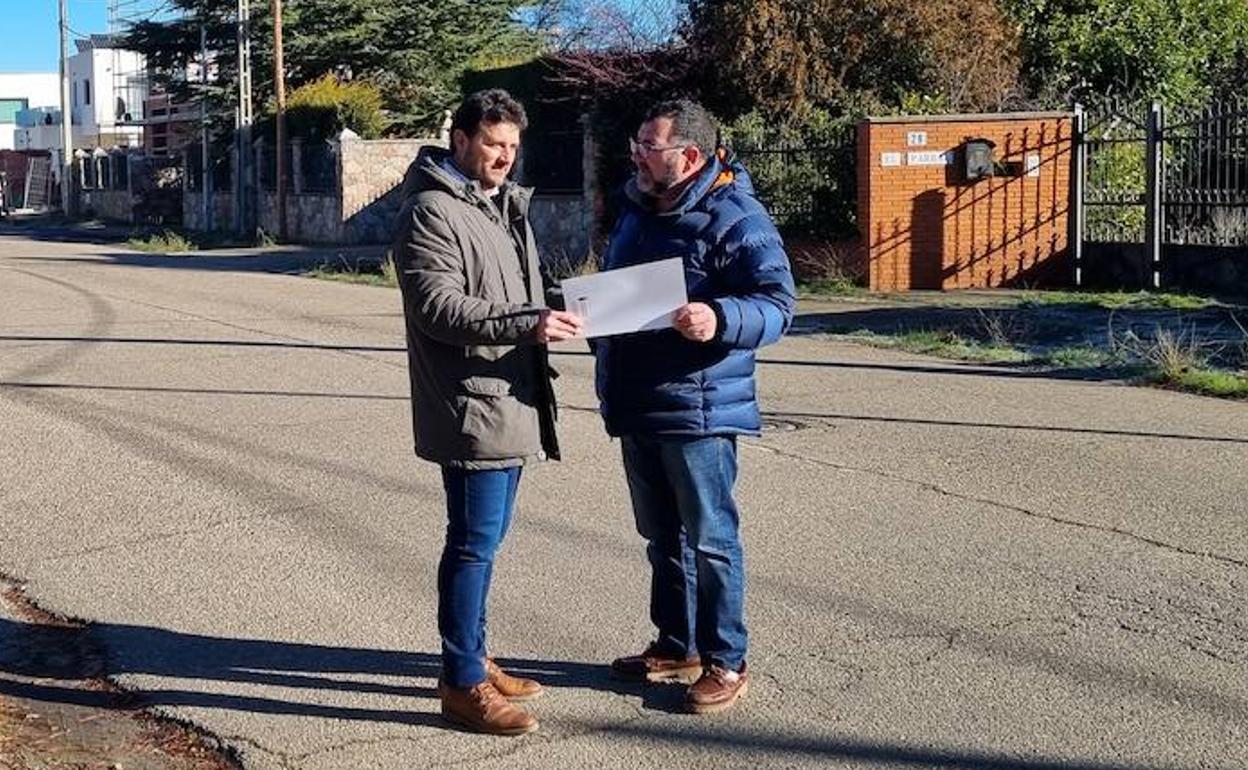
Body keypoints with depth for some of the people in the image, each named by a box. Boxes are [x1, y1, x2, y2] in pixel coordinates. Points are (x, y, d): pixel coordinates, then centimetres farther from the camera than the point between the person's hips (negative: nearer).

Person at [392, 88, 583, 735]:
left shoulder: (503, 204, 20)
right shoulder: (431, 212, -11)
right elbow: (437, 305, -21)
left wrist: (546, 317, 13)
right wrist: (524, 324, -30)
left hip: (510, 402, 10)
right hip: (470, 407, -10)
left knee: (485, 538, 16)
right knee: (474, 543, -5)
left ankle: (472, 660, 28)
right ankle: (463, 684, 4)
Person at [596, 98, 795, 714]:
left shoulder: (734, 219, -13)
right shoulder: (637, 213, 15)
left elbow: (777, 304, -20)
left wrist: (719, 319, -36)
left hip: (698, 409, -9)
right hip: (636, 408, 9)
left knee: (709, 540, -1)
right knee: (662, 537, 18)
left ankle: (725, 662, 11)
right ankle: (675, 647, 31)